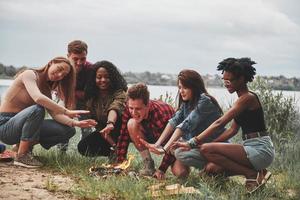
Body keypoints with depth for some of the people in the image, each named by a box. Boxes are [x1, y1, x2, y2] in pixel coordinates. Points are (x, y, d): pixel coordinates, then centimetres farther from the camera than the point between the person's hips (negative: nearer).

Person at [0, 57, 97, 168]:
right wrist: (66, 112, -33)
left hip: (23, 124, 8)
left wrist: (75, 123, -18)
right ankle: (21, 155, -23)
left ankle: (26, 145, 7)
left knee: (69, 130, -3)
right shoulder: (29, 74, -13)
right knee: (37, 109, -37)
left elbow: (55, 114, -1)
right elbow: (38, 98, -32)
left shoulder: (46, 88, 11)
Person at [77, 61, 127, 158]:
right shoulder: (92, 97, -4)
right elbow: (95, 120, -6)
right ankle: (114, 148, 1)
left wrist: (110, 123, -66)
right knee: (83, 147, -17)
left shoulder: (119, 93, -20)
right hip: (103, 133, 5)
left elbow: (114, 108, -42)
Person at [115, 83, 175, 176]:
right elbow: (123, 137, -17)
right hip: (150, 135, 5)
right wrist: (119, 163, -21)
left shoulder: (161, 115, -38)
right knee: (132, 124, -27)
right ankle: (148, 165, -15)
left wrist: (161, 170, -29)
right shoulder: (129, 110, -24)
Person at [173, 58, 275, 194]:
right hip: (252, 149, 9)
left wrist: (192, 143, -20)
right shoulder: (242, 100, 18)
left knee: (206, 150, -19)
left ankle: (252, 174, -10)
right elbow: (232, 130, 16)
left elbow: (219, 123, -19)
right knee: (211, 168, 1)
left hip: (260, 150, -9)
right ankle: (255, 173, 6)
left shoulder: (248, 98, -13)